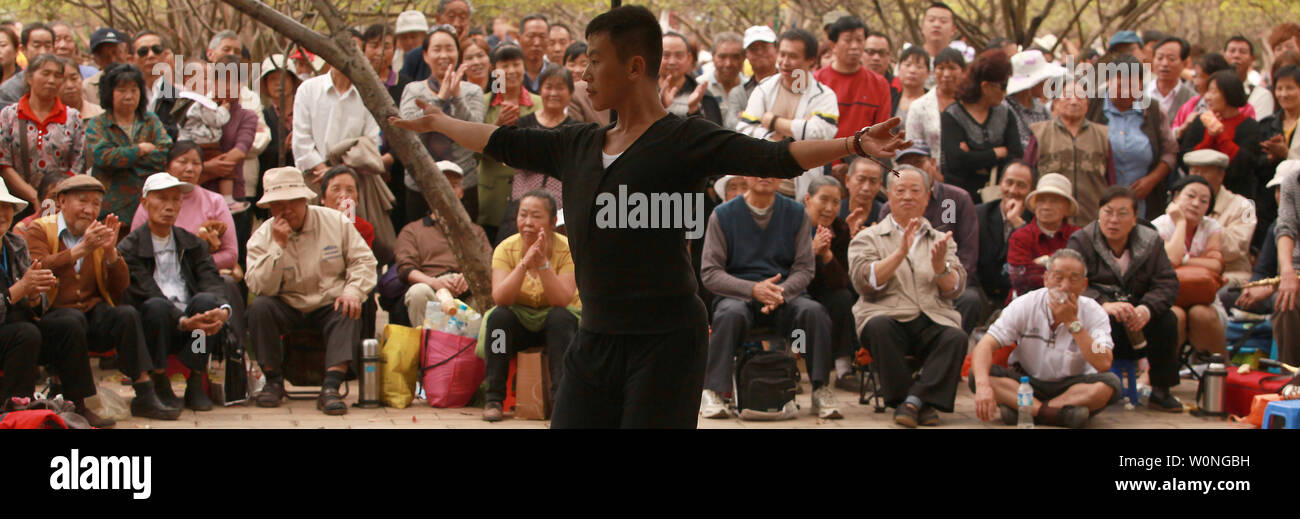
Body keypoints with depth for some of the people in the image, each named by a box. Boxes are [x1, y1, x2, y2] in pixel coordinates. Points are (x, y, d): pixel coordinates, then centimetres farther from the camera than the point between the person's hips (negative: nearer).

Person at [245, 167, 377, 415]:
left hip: (329, 304, 0)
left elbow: (363, 260, 1)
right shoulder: (262, 237, -3)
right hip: (287, 308, 0)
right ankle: (274, 381, -13)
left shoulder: (336, 222, -1)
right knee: (259, 308, -29)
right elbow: (260, 287, -15)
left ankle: (330, 388, -41)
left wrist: (353, 291, -18)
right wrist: (278, 246, -22)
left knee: (349, 313, -32)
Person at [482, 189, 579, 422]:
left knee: (560, 317, -33)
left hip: (554, 323, -1)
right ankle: (494, 399, -24)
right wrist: (524, 263, -34)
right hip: (519, 321, 1)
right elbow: (499, 298, -23)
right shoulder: (506, 249, -9)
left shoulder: (565, 249, -14)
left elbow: (562, 300, -27)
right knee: (498, 316, -28)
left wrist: (542, 263, -36)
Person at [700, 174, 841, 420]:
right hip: (737, 295, -2)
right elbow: (709, 273, -3)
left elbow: (805, 268, 5)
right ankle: (713, 392, -29)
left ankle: (821, 390, -20)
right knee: (731, 314, -36)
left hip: (785, 294, 2)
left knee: (814, 312, -29)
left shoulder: (795, 213, 8)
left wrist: (780, 292, -16)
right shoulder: (723, 215, 1)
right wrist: (753, 289, -18)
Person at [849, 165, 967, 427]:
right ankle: (924, 403, -28)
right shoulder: (869, 238, 16)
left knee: (956, 337, -31)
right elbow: (864, 281, -4)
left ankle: (913, 400, -31)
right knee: (879, 327, -37)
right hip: (887, 314, -2)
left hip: (933, 319, 2)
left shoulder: (941, 240, 23)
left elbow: (955, 289, 9)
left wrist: (940, 265, -12)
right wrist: (900, 253, -14)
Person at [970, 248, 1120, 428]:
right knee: (977, 375, -26)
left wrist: (1072, 322, -24)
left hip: (1072, 386, 0)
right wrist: (983, 385, -39)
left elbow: (1104, 365, -23)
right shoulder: (1025, 305, -9)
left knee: (1111, 383, -31)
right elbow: (985, 346, -19)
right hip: (1026, 383, 0)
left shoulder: (1093, 312, -9)